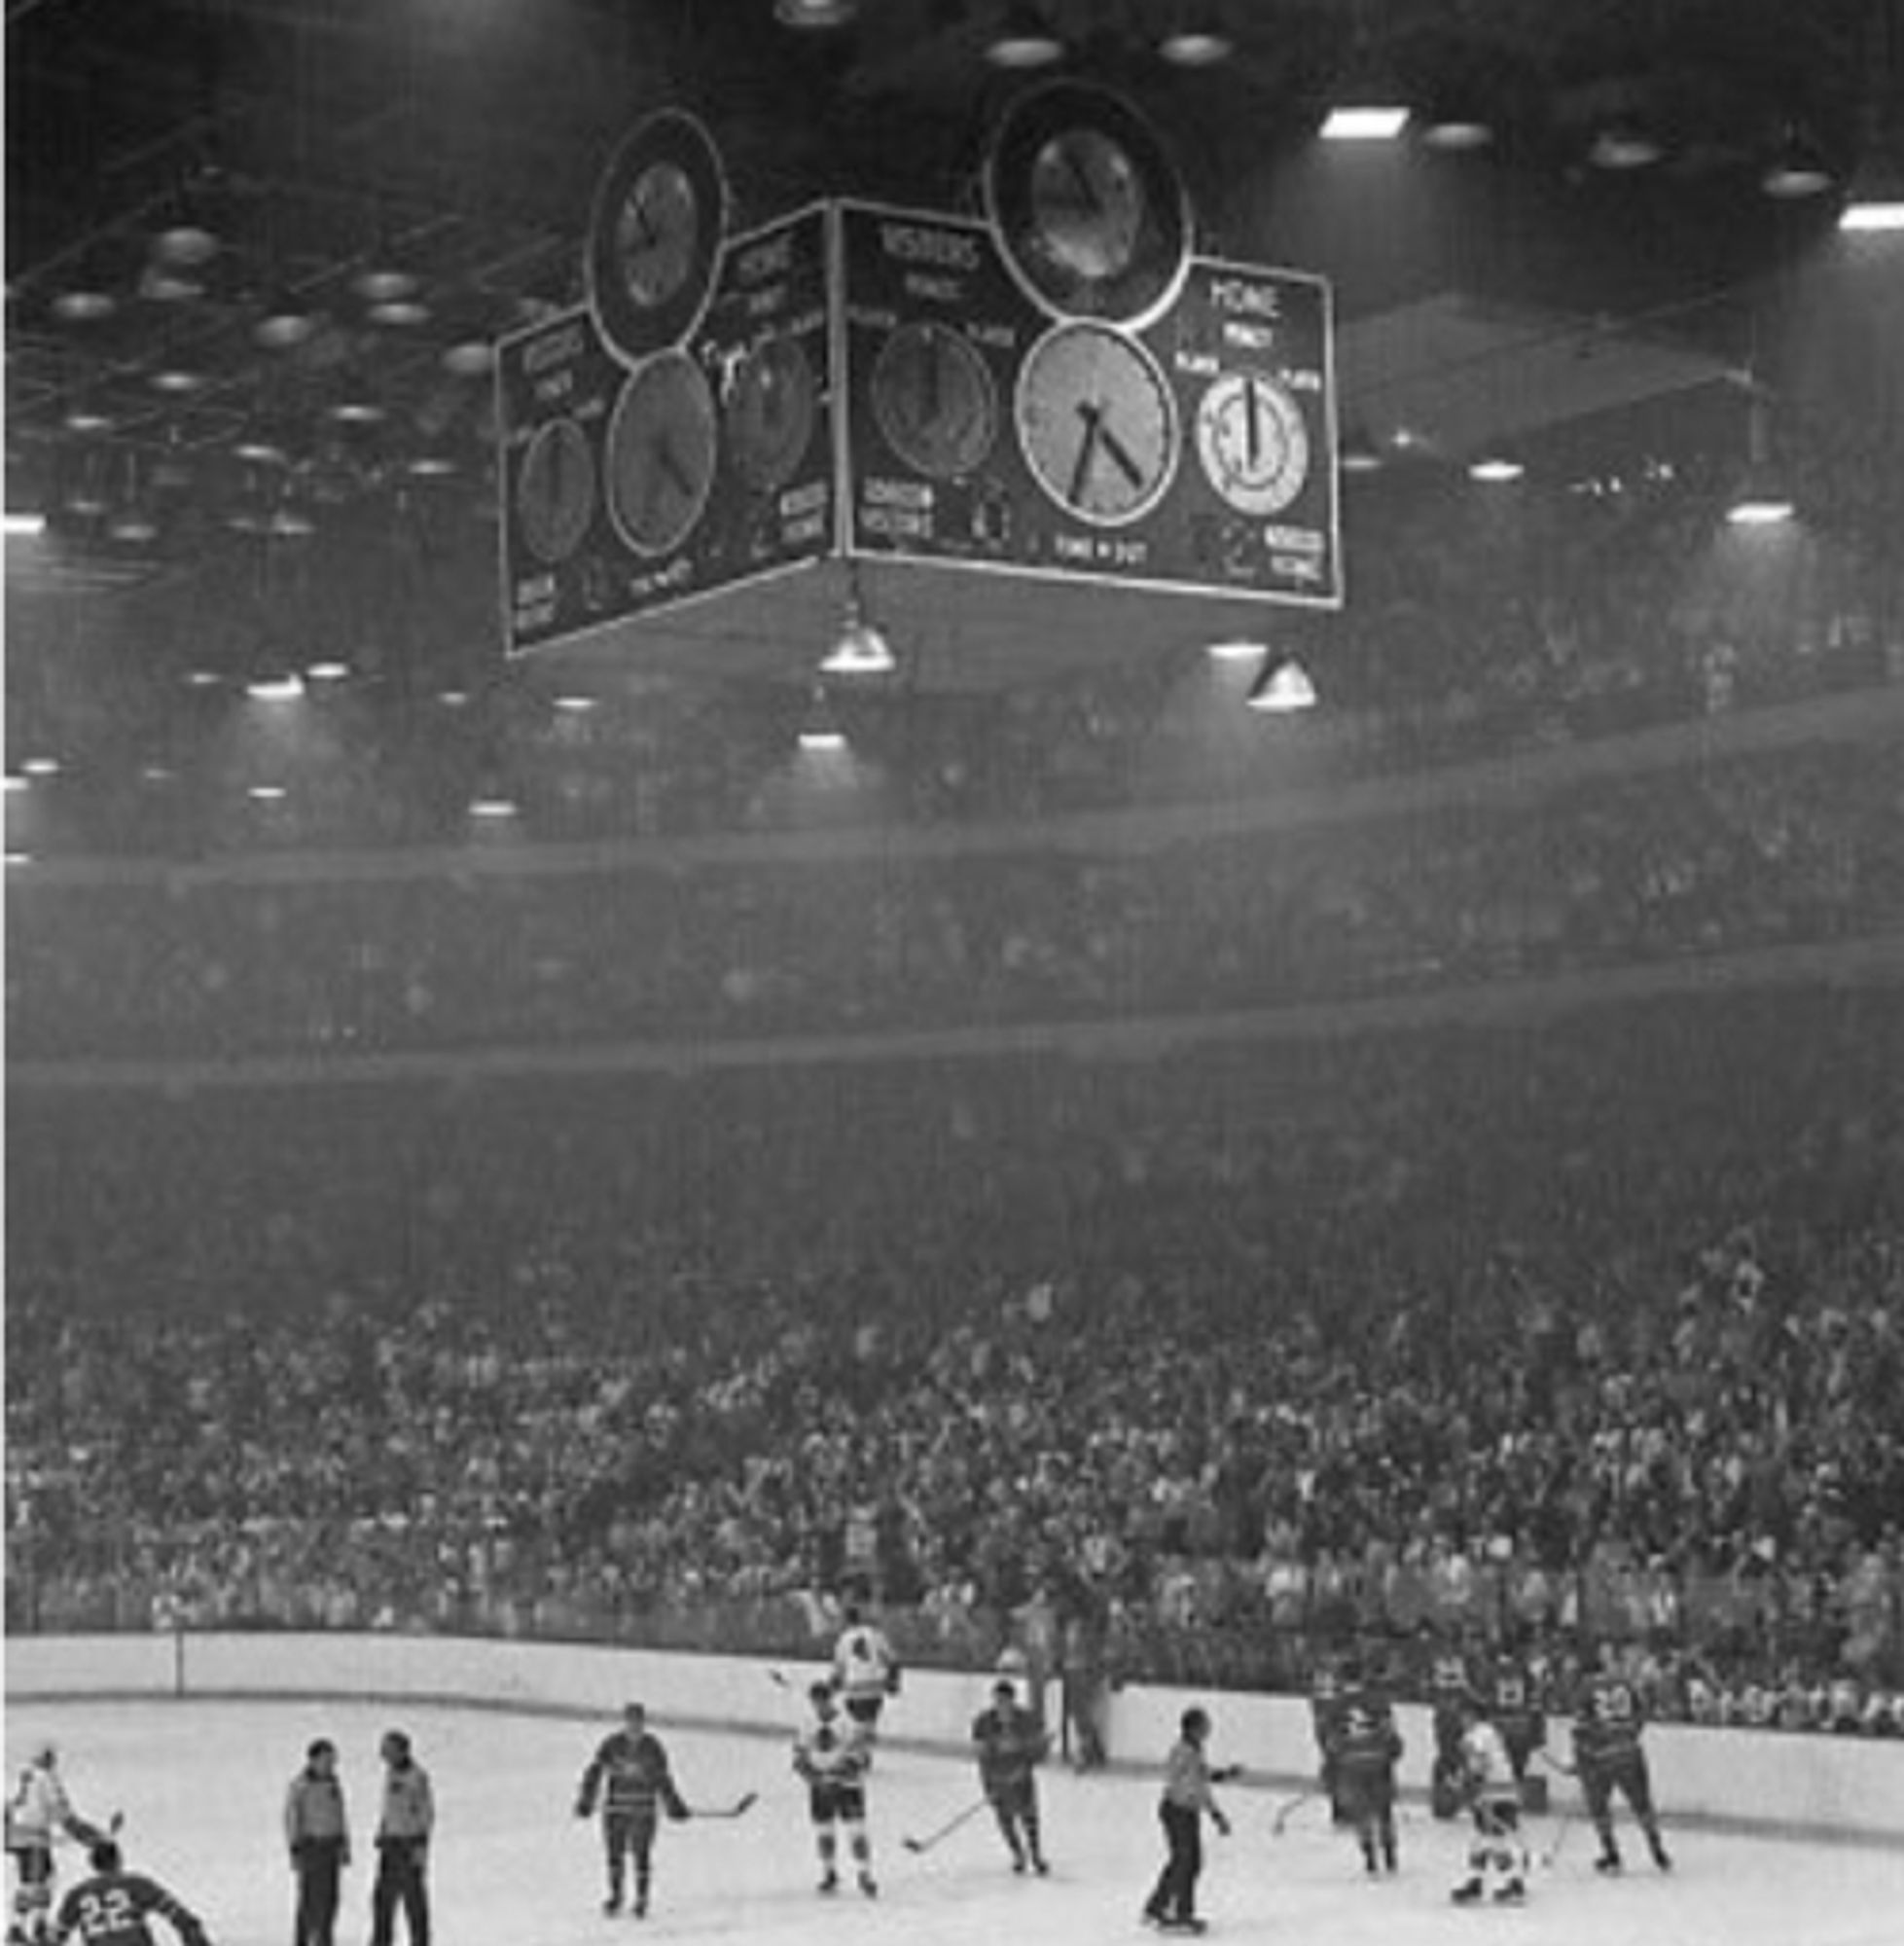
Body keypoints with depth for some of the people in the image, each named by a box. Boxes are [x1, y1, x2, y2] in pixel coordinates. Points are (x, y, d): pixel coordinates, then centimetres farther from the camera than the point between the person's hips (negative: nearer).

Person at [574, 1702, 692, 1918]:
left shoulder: (654, 1748, -2)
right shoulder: (611, 1744, -5)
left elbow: (663, 1779, 6)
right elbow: (594, 1772, -3)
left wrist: (674, 1806, 5)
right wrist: (585, 1801, -9)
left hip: (644, 1809, -1)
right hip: (615, 1807, 1)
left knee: (642, 1855, -2)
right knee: (614, 1852, 4)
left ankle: (642, 1900, 11)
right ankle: (615, 1896, 22)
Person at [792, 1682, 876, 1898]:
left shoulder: (849, 1727, -10)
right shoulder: (808, 1730, 5)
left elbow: (856, 1758, -16)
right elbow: (800, 1759, 4)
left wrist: (838, 1778, -24)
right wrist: (814, 1777, -14)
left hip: (847, 1785, -4)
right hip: (819, 1789, 4)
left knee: (856, 1830, -11)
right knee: (823, 1831, 9)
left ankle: (865, 1874, -3)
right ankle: (829, 1874, 26)